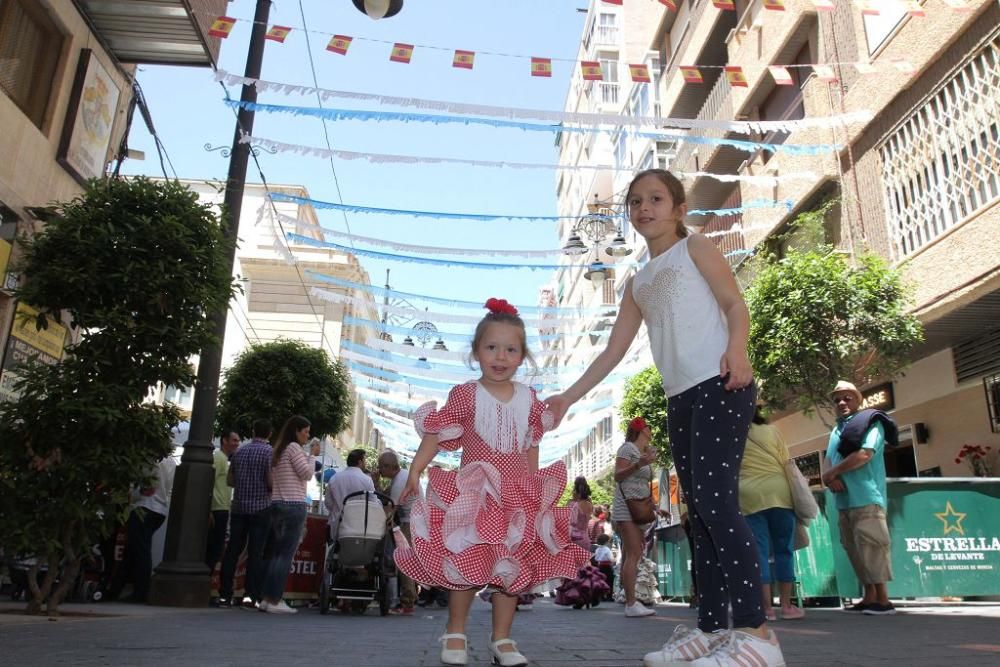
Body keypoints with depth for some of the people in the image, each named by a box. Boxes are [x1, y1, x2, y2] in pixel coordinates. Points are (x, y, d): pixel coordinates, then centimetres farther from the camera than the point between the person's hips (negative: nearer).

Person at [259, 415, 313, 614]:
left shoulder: (279, 450, 19)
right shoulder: (294, 448, -7)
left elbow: (271, 480, 17)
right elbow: (306, 473, -9)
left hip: (277, 504, 9)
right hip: (293, 505, -9)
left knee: (278, 553, 10)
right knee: (286, 554, -7)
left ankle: (267, 598, 10)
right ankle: (275, 601, -8)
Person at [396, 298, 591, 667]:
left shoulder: (529, 399, 7)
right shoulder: (465, 394, -4)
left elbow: (531, 447, 15)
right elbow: (435, 434, -6)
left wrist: (536, 488, 15)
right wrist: (415, 470, -13)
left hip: (518, 494, 4)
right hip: (474, 492, -4)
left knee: (512, 567, 6)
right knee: (466, 564, -3)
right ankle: (455, 633, 18)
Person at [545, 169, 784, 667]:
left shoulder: (695, 247, 8)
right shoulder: (638, 283, 23)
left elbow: (735, 303, -2)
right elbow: (612, 351, 22)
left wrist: (736, 347, -23)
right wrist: (569, 397, 17)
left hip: (719, 385, -7)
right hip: (679, 399, 7)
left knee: (714, 500, -17)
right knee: (700, 512, 6)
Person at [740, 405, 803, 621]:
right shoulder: (772, 431, 9)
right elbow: (786, 463, 8)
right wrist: (795, 495, 15)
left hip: (749, 496, 0)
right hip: (778, 492, 0)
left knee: (759, 552, 0)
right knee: (784, 550, 7)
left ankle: (767, 607, -3)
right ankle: (786, 606, 7)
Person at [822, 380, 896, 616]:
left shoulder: (870, 423, -1)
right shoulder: (836, 431, 22)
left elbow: (864, 454, -15)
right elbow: (829, 462, 16)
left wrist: (832, 472, -8)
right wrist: (830, 478, -7)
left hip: (866, 498, -8)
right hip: (844, 500, 8)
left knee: (870, 546, -12)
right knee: (855, 549, 8)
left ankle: (883, 599, -7)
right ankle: (869, 596, 15)